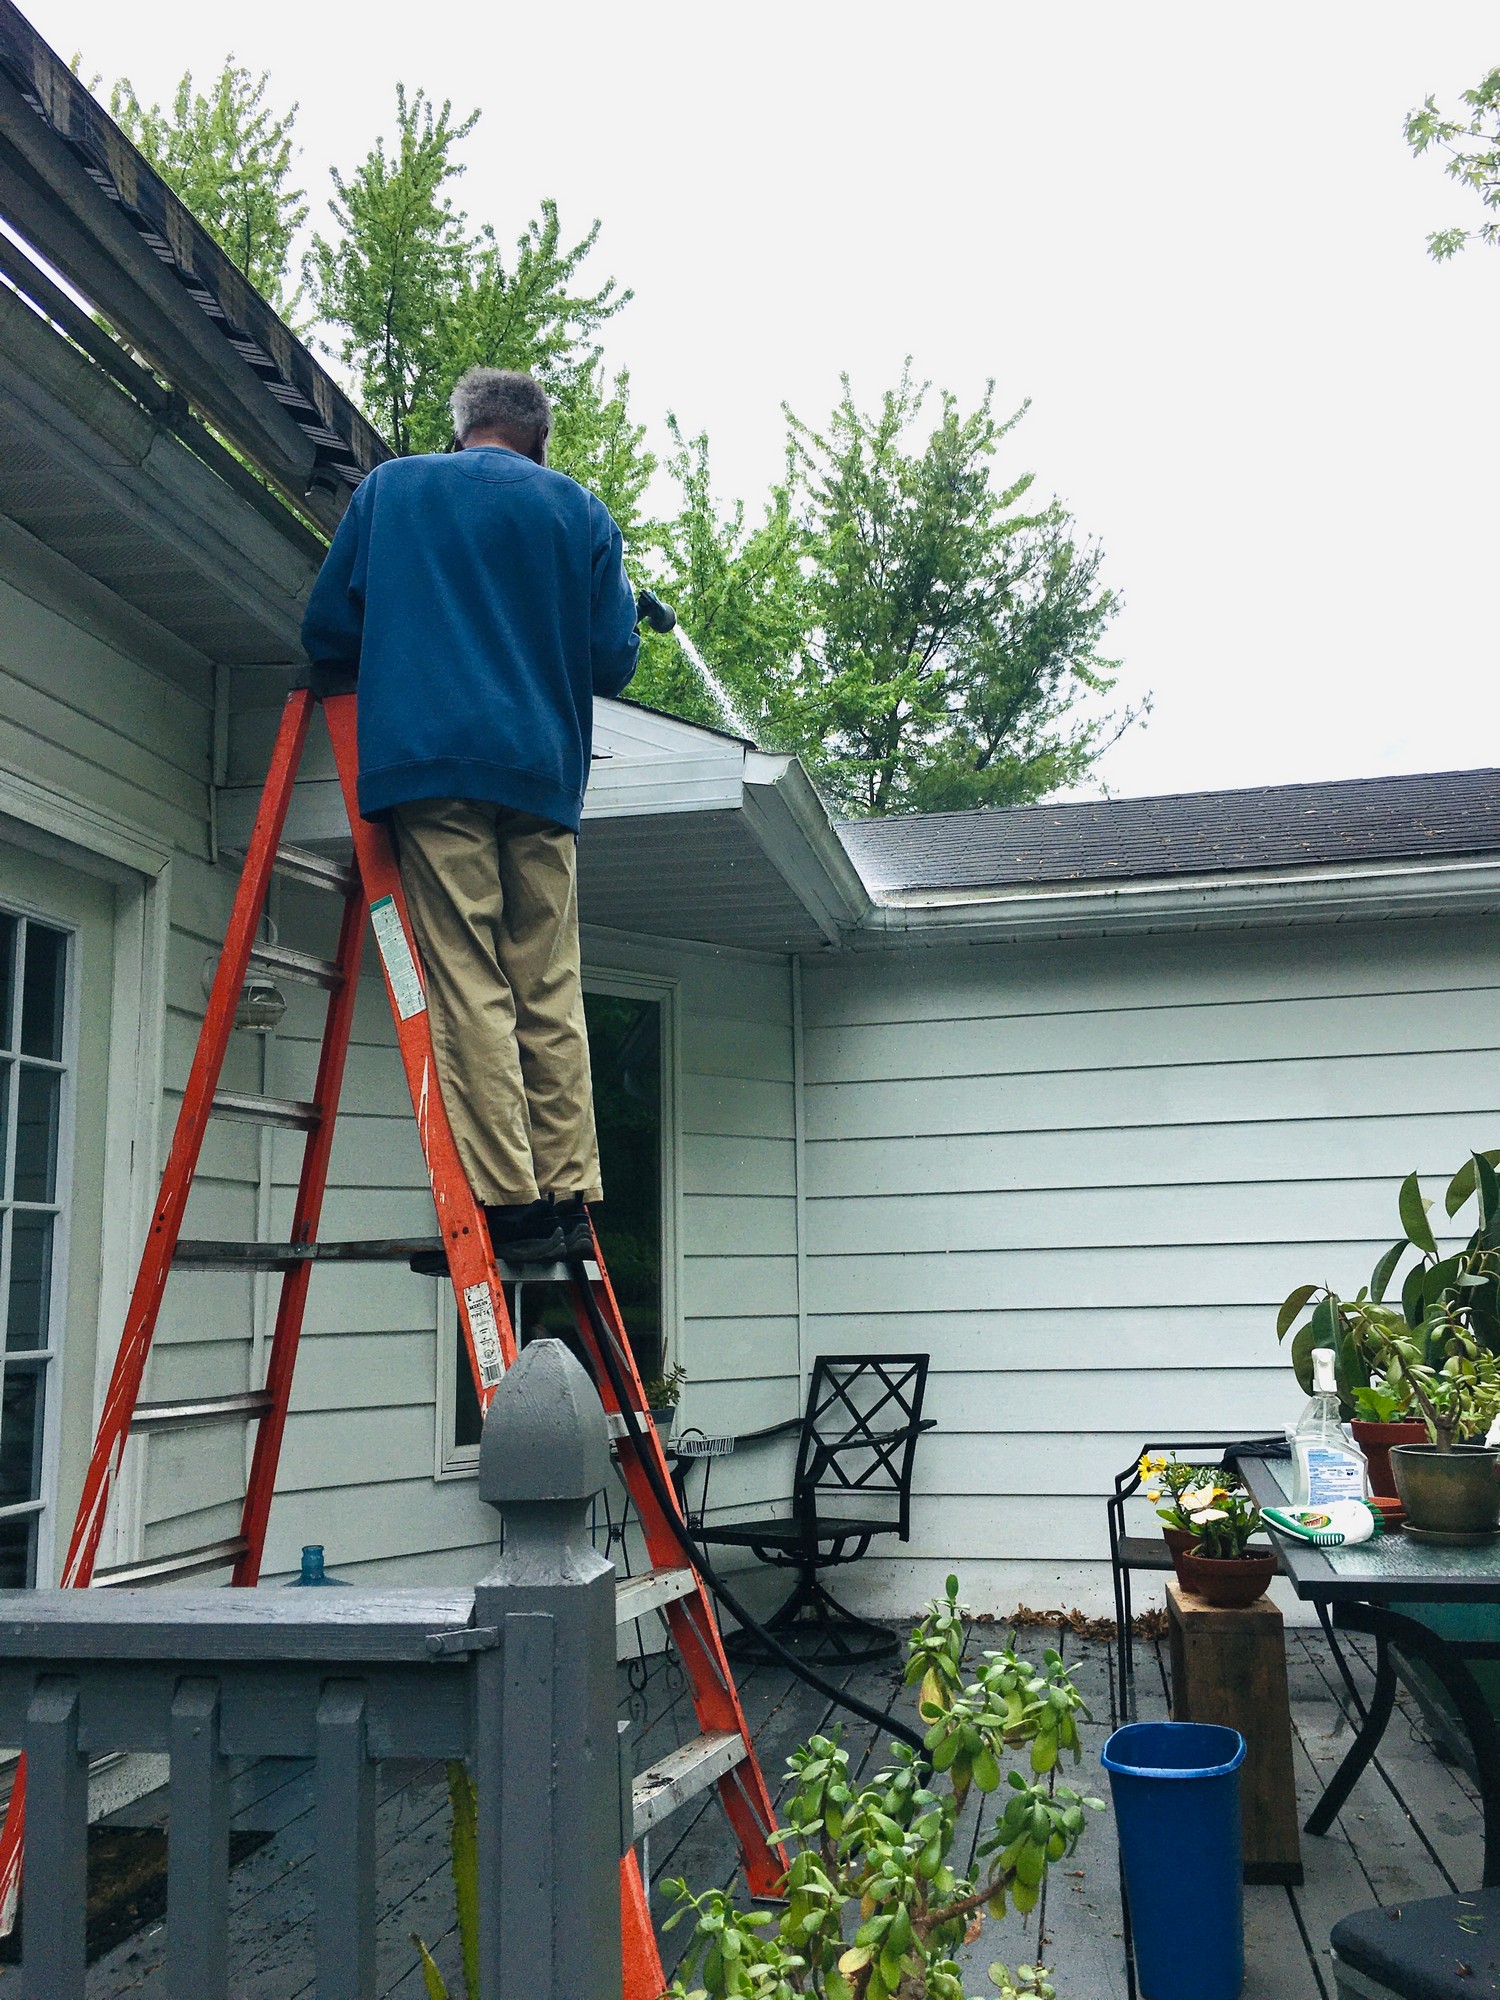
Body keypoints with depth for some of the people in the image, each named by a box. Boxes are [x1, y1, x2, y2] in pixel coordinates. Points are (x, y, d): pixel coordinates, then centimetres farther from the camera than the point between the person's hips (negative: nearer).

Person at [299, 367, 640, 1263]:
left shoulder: (390, 488, 13)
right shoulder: (582, 511, 15)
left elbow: (328, 626, 13)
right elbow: (613, 661, 11)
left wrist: (366, 682, 33)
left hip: (432, 762, -2)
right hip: (545, 776, 2)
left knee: (469, 988, -6)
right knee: (551, 993, 6)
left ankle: (508, 1203, -11)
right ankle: (568, 1196, 3)